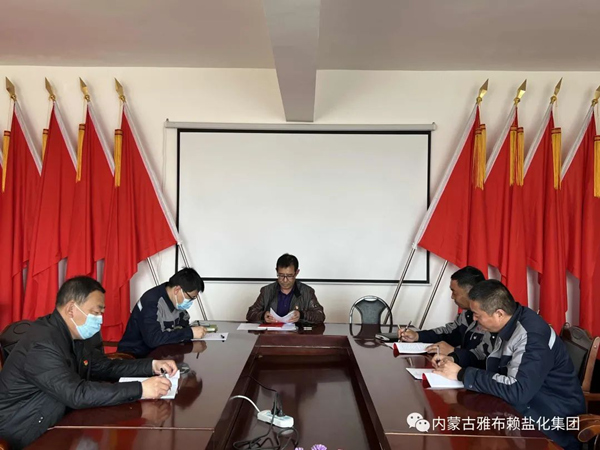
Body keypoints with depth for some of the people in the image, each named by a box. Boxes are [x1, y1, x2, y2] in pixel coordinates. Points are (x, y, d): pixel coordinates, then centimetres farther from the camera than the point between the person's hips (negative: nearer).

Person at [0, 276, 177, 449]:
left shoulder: (77, 337, 3)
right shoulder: (41, 345, -26)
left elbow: (106, 367, 9)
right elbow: (77, 394, -33)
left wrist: (152, 365, -4)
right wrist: (140, 390, -34)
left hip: (54, 424, 8)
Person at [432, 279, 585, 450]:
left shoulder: (532, 336, -28)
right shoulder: (508, 324, 0)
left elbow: (517, 391, -37)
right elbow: (488, 356, 16)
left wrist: (462, 374, -29)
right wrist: (453, 358, -2)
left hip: (551, 421, -8)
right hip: (525, 408, 8)